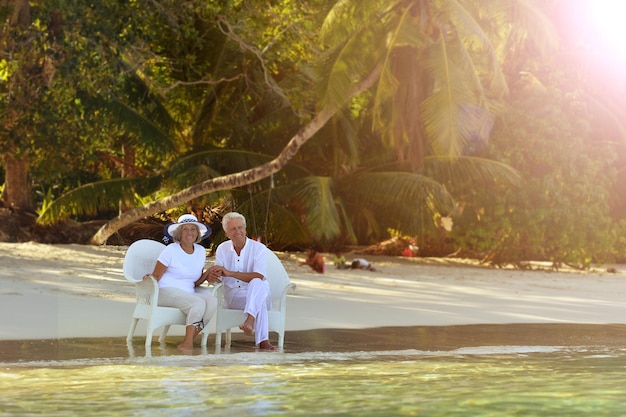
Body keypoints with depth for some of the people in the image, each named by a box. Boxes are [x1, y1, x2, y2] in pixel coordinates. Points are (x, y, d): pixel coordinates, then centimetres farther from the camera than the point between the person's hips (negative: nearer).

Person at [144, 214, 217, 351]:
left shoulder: (201, 251, 10)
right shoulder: (171, 250, -7)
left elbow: (195, 283, 14)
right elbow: (156, 276, -7)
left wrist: (208, 274, -3)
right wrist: (150, 278, -29)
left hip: (189, 292, 6)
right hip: (166, 292, -6)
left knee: (212, 301, -24)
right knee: (198, 304, -30)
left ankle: (187, 342, -19)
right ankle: (188, 343, -24)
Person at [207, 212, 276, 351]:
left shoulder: (258, 248, -4)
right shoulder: (222, 249, 8)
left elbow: (258, 277, -20)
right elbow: (218, 279, 2)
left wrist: (230, 273, -28)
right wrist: (212, 276, -26)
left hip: (260, 293, -1)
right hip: (233, 296, 1)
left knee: (256, 283, -39)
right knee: (260, 303, -35)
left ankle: (249, 320, -56)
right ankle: (263, 341, -45)